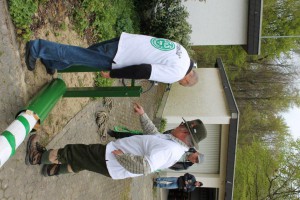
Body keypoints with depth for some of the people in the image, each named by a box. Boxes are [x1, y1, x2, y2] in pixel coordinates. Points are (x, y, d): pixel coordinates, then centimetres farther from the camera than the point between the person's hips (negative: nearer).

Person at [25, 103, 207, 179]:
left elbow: (145, 167, -42)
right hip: (116, 167, 9)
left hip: (110, 159, -9)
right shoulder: (174, 144, 3)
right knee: (80, 161, 26)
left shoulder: (169, 149, -30)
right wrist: (143, 114, 19)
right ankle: (53, 169, 47)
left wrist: (121, 156, -30)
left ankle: (37, 158, 25)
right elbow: (153, 134, 21)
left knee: (71, 152, 3)